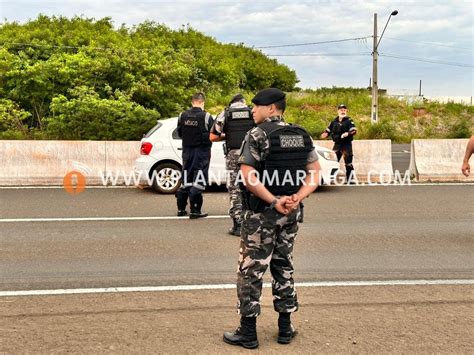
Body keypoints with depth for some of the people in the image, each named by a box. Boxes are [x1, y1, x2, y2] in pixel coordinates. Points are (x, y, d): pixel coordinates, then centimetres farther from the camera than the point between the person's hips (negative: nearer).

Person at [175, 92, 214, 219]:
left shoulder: (182, 116, 0)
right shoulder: (206, 116, -14)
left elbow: (179, 133, 8)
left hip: (187, 151, 5)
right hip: (202, 151, -5)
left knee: (186, 179, 15)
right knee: (198, 180, -1)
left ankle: (181, 208, 22)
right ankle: (195, 210, -1)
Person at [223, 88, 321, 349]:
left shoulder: (257, 135, -12)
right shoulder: (302, 136, 7)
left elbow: (248, 176, -21)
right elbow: (315, 173, 3)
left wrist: (273, 201, -18)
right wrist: (297, 198, -9)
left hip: (261, 213, -6)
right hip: (290, 213, 6)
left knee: (251, 270, 3)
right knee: (283, 267, 17)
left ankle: (248, 332, 9)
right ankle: (285, 328, 22)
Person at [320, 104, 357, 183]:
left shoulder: (349, 120, -2)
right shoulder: (334, 121, 12)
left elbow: (354, 130, -13)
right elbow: (328, 130, 18)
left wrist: (348, 133, -32)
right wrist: (325, 134, -4)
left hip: (346, 144, -5)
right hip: (337, 144, 5)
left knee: (348, 162, -7)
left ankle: (349, 179, -1)